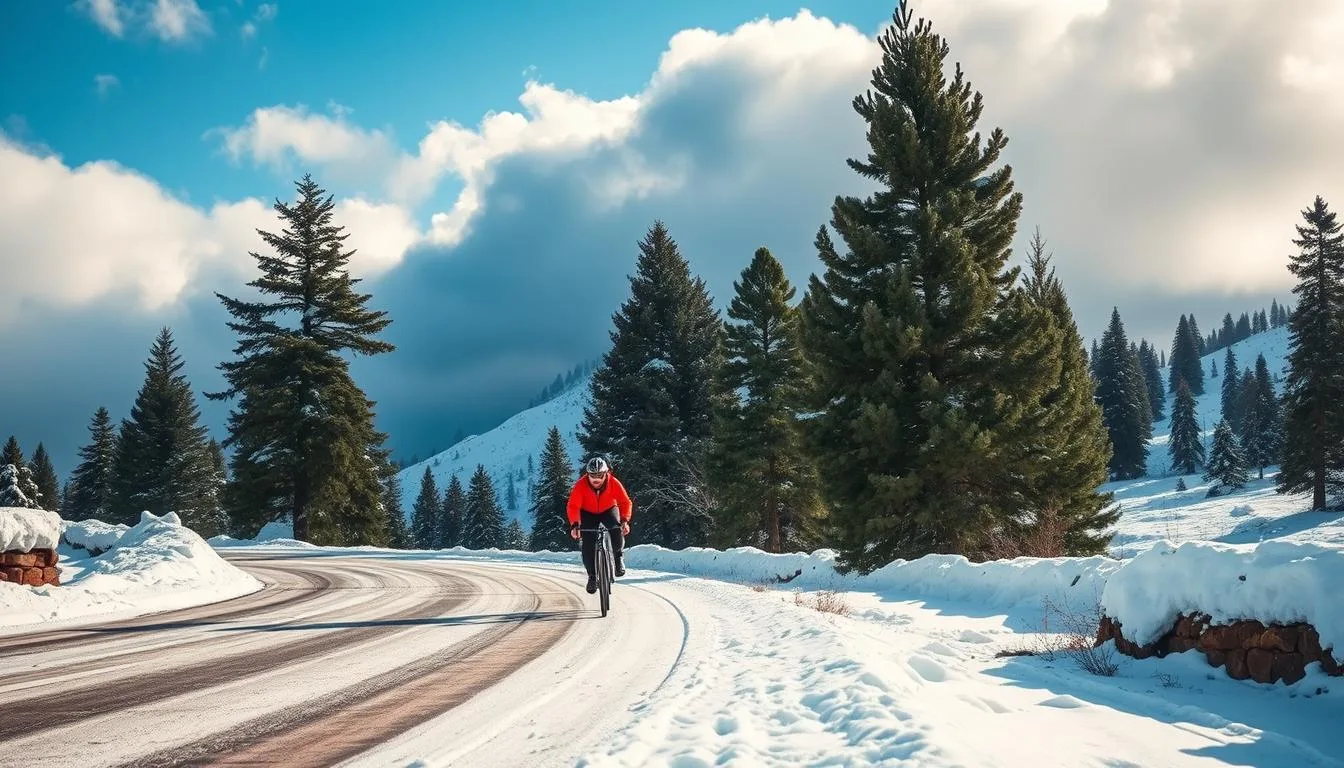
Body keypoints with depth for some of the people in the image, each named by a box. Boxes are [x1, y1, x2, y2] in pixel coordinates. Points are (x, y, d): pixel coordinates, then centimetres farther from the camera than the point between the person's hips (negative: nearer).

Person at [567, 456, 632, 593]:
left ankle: (618, 556, -2)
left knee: (617, 529, -29)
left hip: (609, 510, 0)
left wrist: (625, 520, -42)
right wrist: (574, 524, -50)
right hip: (588, 513, 0)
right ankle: (592, 576, -2)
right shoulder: (581, 485, -29)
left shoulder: (613, 483, -27)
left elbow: (625, 502, -26)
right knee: (588, 542, -17)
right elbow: (572, 506, -34)